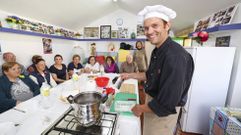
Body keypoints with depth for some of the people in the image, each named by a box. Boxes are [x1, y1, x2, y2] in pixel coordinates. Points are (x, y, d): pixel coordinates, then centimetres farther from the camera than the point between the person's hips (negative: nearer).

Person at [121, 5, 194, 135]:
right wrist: (131, 75, 4)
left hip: (163, 110, -8)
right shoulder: (157, 51, 0)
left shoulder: (176, 56, -31)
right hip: (152, 100, 8)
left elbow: (167, 104, -31)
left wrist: (140, 108, -16)